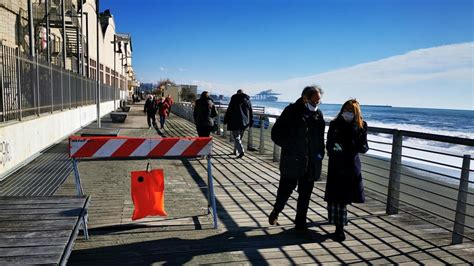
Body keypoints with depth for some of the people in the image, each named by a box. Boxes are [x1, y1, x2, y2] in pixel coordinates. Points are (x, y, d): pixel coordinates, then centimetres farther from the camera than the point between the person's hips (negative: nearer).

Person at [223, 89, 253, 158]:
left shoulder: (234, 100, -3)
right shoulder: (248, 100, 9)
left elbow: (229, 111, -5)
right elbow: (251, 112, 11)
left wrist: (225, 120, 1)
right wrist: (251, 122, 17)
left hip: (235, 122, -5)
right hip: (244, 122, 5)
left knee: (236, 137, -4)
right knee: (239, 137, 16)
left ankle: (241, 151, -19)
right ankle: (235, 150, 25)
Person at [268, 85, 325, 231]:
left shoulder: (318, 114, 5)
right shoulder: (291, 111, -7)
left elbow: (321, 137, 15)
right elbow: (276, 133, -5)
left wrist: (320, 154, 4)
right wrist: (289, 146, -10)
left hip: (311, 163, 4)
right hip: (292, 161, -4)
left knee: (305, 194, 11)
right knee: (286, 188, 4)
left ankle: (300, 223, 26)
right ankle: (276, 211, 33)